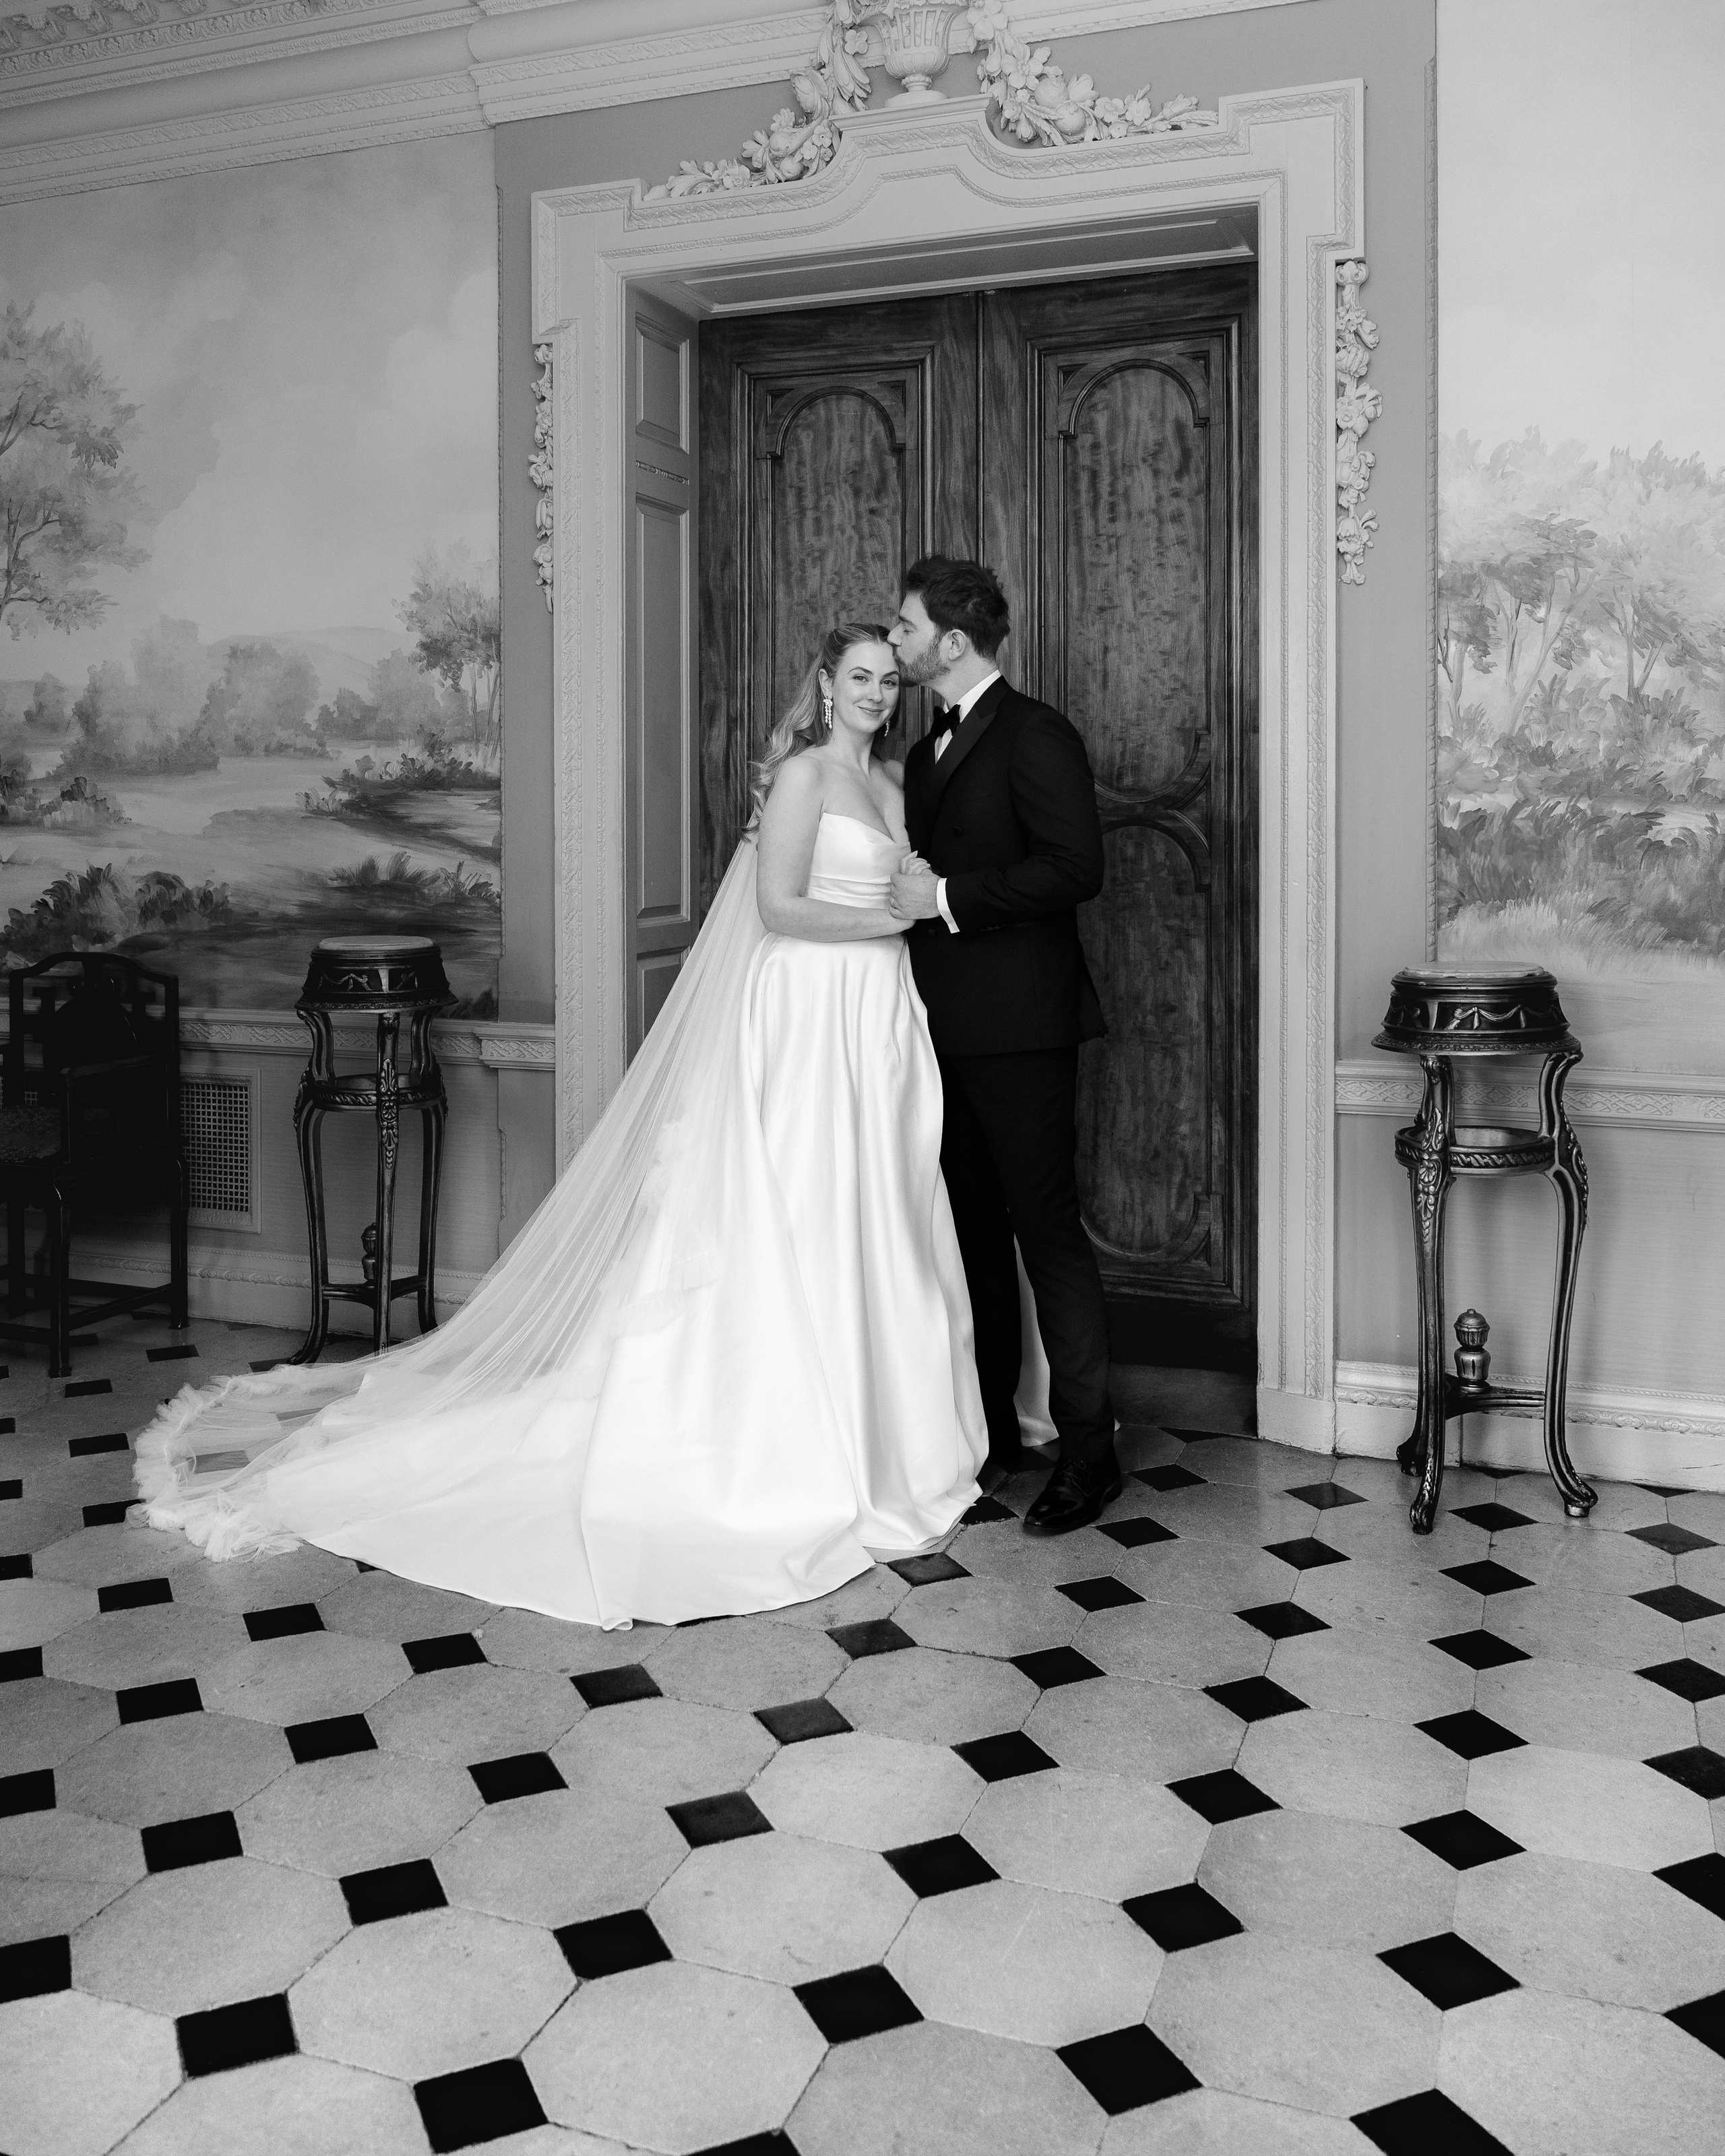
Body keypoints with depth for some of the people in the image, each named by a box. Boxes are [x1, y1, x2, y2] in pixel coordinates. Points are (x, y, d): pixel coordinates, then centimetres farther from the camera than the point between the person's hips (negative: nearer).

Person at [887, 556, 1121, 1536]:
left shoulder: (1037, 736, -10)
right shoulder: (929, 750, 18)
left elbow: (1076, 868, -19)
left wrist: (949, 897, -18)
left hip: (1019, 1026, -9)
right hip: (950, 1028, 9)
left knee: (1047, 1227, -5)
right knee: (974, 1227, 14)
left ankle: (1090, 1451, 3)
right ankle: (989, 1424, 25)